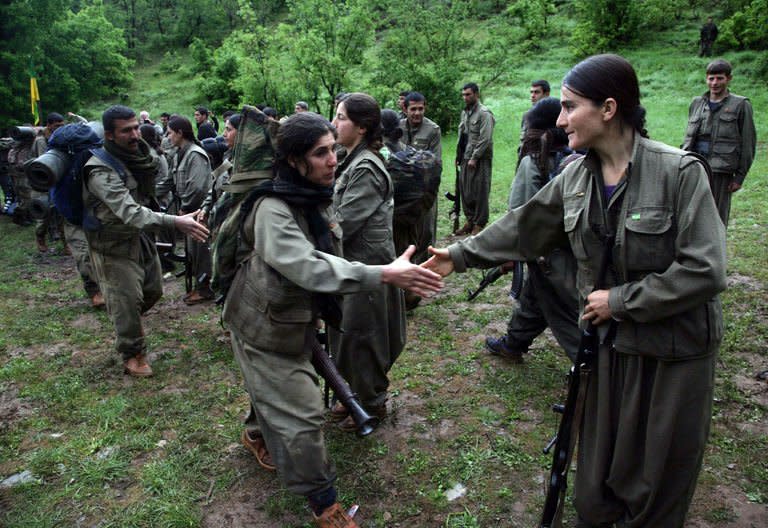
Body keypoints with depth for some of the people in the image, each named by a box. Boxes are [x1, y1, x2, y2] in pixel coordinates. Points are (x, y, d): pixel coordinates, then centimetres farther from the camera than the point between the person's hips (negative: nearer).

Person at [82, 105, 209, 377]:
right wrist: (175, 222, -48)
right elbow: (129, 212, -39)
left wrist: (144, 148, -17)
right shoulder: (101, 171, -27)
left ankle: (129, 321, 47)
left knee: (153, 290, 18)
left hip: (140, 235, 8)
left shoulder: (139, 154, 0)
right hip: (114, 244, -7)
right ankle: (133, 354, 18)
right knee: (127, 299, -2)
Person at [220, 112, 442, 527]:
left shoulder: (317, 198, -2)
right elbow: (311, 269, -43)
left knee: (279, 392, 23)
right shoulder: (273, 210, -29)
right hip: (265, 327, -8)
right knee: (302, 411, -3)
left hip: (294, 318, 8)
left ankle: (258, 435, 54)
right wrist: (385, 275, -49)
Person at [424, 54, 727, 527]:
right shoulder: (575, 178, -2)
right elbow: (522, 227, 8)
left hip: (675, 350, -4)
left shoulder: (679, 171, -19)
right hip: (612, 342, 5)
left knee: (659, 476, 14)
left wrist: (619, 301, -18)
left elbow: (704, 270, -21)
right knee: (600, 463, 19)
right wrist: (460, 255, 9)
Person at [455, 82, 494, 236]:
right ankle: (470, 220, 20)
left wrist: (474, 158, -16)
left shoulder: (484, 113, -10)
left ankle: (479, 224, 3)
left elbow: (485, 139, -16)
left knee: (479, 191, -4)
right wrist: (459, 155, 12)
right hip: (466, 158, 8)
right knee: (465, 190, 9)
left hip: (480, 159, -7)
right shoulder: (465, 112, 15)